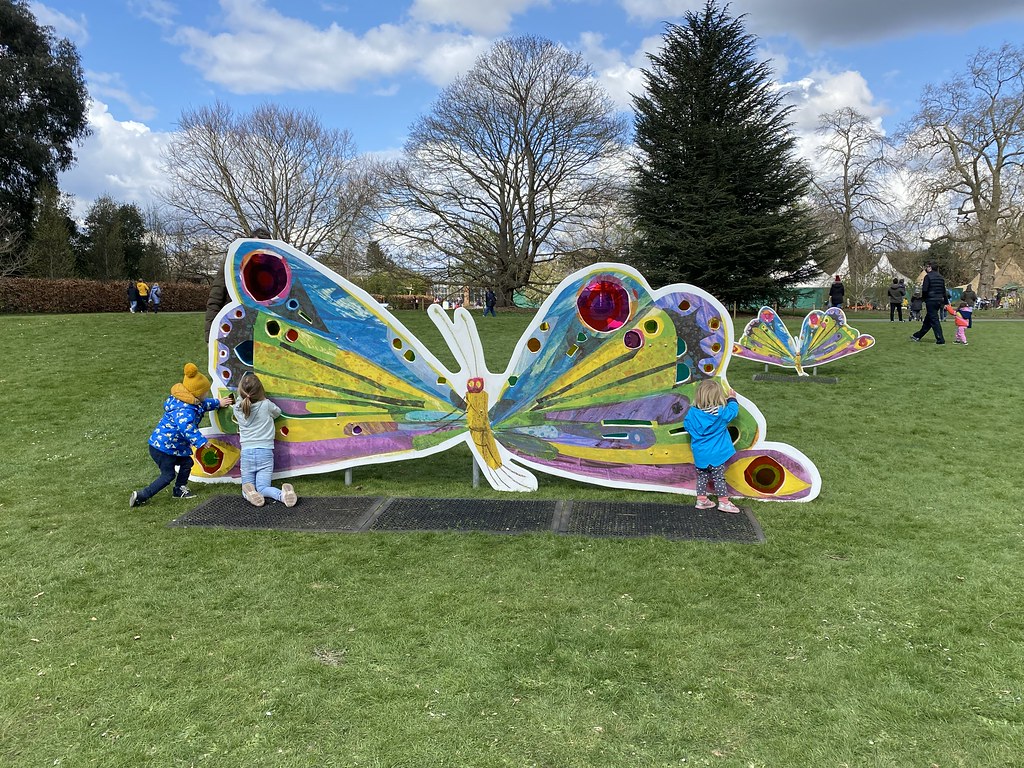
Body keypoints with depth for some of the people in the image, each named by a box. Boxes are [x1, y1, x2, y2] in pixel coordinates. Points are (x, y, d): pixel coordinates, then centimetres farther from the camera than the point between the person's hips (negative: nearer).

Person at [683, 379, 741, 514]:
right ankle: (724, 502, 13)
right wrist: (732, 399, 18)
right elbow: (733, 411, 1)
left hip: (699, 454, 3)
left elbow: (686, 424, 4)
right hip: (716, 454, -3)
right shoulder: (721, 413, -17)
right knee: (719, 478, 6)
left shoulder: (692, 412, -10)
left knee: (702, 476, 16)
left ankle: (701, 500, 23)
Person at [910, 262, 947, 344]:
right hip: (939, 301, 8)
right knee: (928, 320, 16)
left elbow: (924, 290, -16)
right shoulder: (941, 277, 14)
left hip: (931, 301, -8)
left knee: (934, 320, -6)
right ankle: (918, 336, 28)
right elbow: (944, 291, 17)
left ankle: (940, 339, -8)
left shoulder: (928, 276, -10)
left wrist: (923, 298, 2)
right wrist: (946, 302, 20)